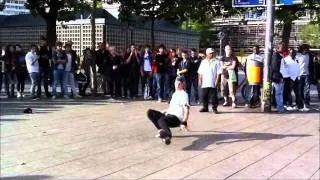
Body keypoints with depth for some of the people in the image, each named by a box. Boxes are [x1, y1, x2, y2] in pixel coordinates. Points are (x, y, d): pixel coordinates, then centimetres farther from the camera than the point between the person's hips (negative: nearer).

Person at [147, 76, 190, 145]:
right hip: (168, 114, 9)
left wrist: (184, 123, -30)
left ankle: (168, 135, -65)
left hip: (177, 119, -9)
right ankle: (161, 129, -9)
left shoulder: (184, 95, -8)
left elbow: (186, 110, -19)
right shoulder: (175, 93, 20)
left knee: (161, 120, -39)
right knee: (150, 112, -2)